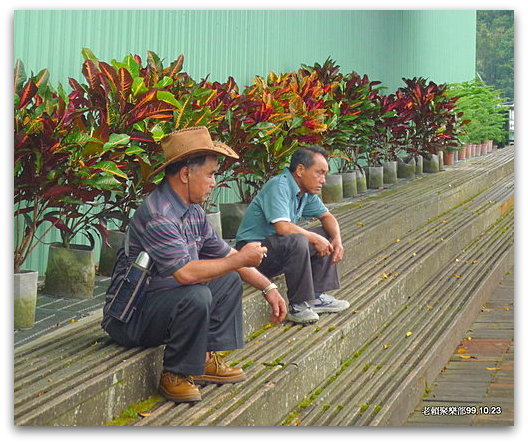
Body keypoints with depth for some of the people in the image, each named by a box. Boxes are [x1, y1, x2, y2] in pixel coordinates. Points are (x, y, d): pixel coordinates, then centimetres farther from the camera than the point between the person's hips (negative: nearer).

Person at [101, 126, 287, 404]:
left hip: (162, 301, 10)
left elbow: (225, 254, 16)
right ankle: (175, 375, -14)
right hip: (129, 316, -10)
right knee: (196, 296, -33)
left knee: (229, 280, 13)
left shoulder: (193, 212, 7)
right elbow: (186, 272, -33)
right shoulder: (157, 214, -25)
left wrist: (268, 288, 10)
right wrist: (241, 259, -22)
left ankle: (207, 359, 8)